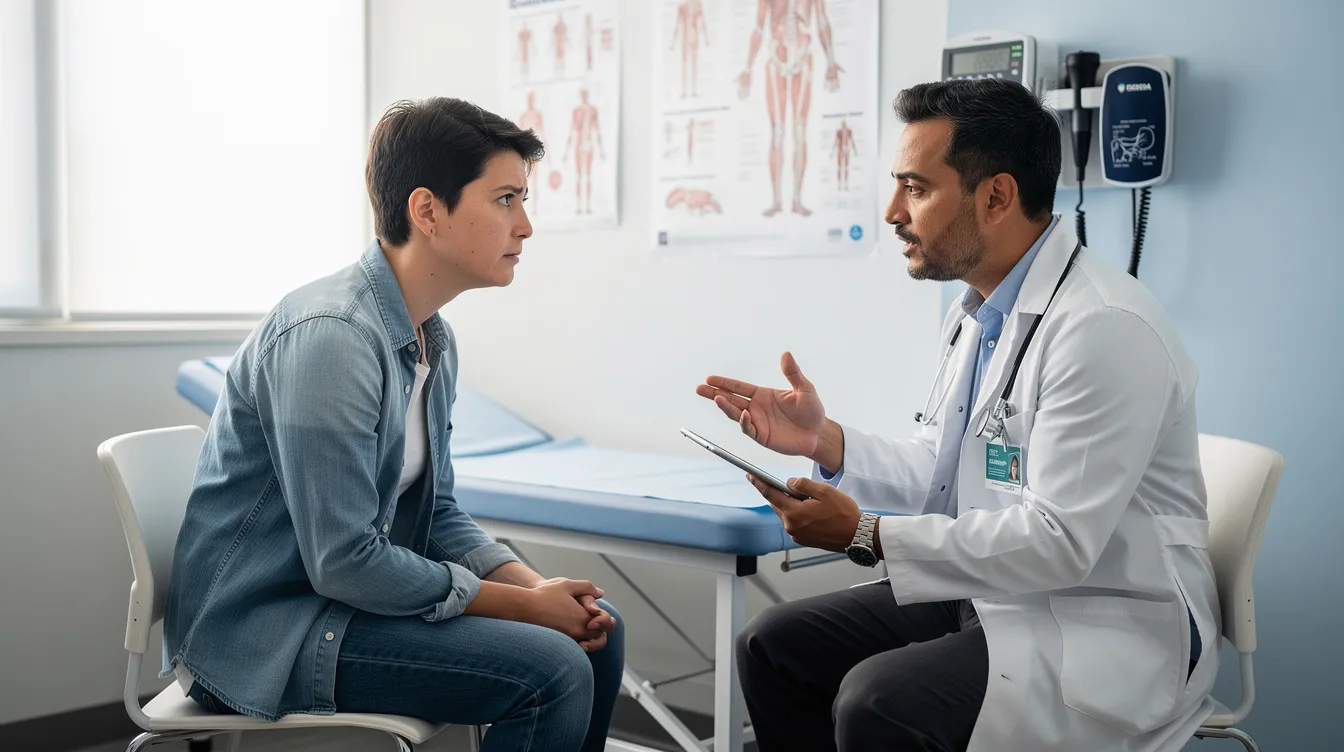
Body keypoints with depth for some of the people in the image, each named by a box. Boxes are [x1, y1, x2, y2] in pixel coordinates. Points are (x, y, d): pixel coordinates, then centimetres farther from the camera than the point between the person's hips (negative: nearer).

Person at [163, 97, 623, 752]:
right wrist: (524, 606, -17)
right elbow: (345, 562, -25)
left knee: (595, 630, 6)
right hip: (261, 626, -10)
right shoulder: (329, 335, -23)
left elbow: (437, 512, 13)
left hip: (357, 592, 10)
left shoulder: (435, 340, 8)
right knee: (551, 669, -22)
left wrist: (535, 585, -5)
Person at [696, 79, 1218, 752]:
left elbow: (1058, 541, -26)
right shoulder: (976, 313, 9)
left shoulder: (1104, 328, -22)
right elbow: (939, 476, 12)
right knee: (772, 645, 2)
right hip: (987, 594, 9)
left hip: (1106, 624, -9)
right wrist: (824, 441, -4)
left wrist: (866, 535, -25)